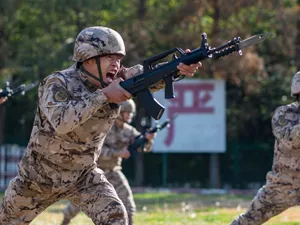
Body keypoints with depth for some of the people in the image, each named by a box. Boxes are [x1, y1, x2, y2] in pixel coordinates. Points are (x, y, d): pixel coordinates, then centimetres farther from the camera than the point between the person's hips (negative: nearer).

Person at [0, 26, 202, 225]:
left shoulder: (115, 80, -12)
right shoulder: (58, 83, -26)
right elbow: (61, 121, -43)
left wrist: (180, 68, -45)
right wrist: (103, 95, -42)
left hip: (84, 176, 3)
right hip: (39, 175, -3)